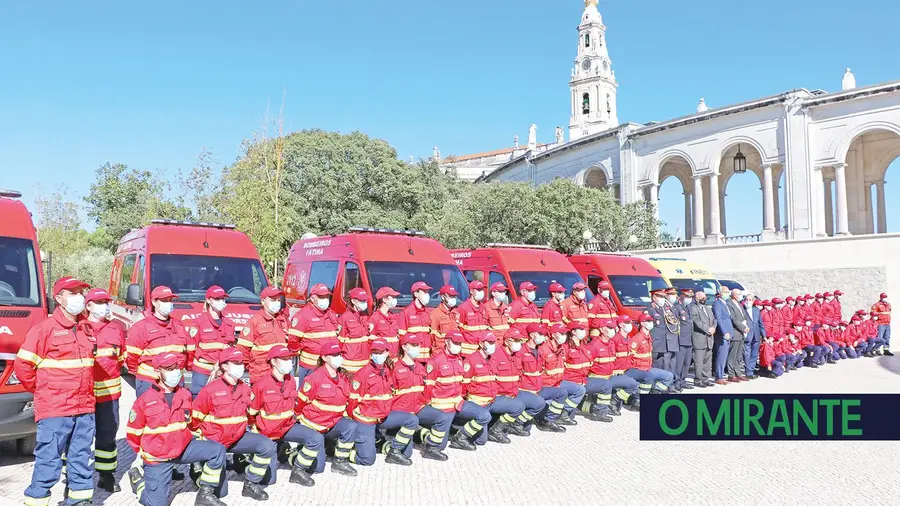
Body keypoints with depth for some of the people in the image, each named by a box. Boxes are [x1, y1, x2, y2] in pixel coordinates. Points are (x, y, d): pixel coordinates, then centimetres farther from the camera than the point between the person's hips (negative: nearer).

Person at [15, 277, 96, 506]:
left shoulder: (84, 330, 14)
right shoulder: (44, 328, -7)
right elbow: (22, 365, -7)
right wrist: (43, 391, 1)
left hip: (84, 408, 6)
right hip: (54, 410, -6)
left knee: (82, 458, 13)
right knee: (49, 460, -4)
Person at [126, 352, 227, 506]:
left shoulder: (185, 395, -4)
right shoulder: (145, 400, -17)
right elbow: (133, 432, -4)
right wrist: (143, 453, 7)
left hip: (183, 447, 4)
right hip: (157, 457, -3)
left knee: (217, 450, -17)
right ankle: (137, 480, 29)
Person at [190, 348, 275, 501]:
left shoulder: (245, 389, 0)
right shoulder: (210, 389, -17)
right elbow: (195, 418, -7)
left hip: (237, 437, 4)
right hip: (213, 440, -4)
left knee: (268, 446, -21)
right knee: (219, 490, -5)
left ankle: (251, 484, -3)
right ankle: (199, 468, 27)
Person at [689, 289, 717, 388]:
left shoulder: (708, 309, 24)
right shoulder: (693, 308, -4)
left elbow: (714, 319, 18)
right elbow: (696, 321, -14)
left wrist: (713, 327, -3)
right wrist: (708, 329, -16)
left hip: (709, 339, 8)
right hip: (699, 338, -8)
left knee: (708, 361, 10)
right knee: (699, 361, -6)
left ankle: (705, 378, 17)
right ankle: (698, 380, -1)